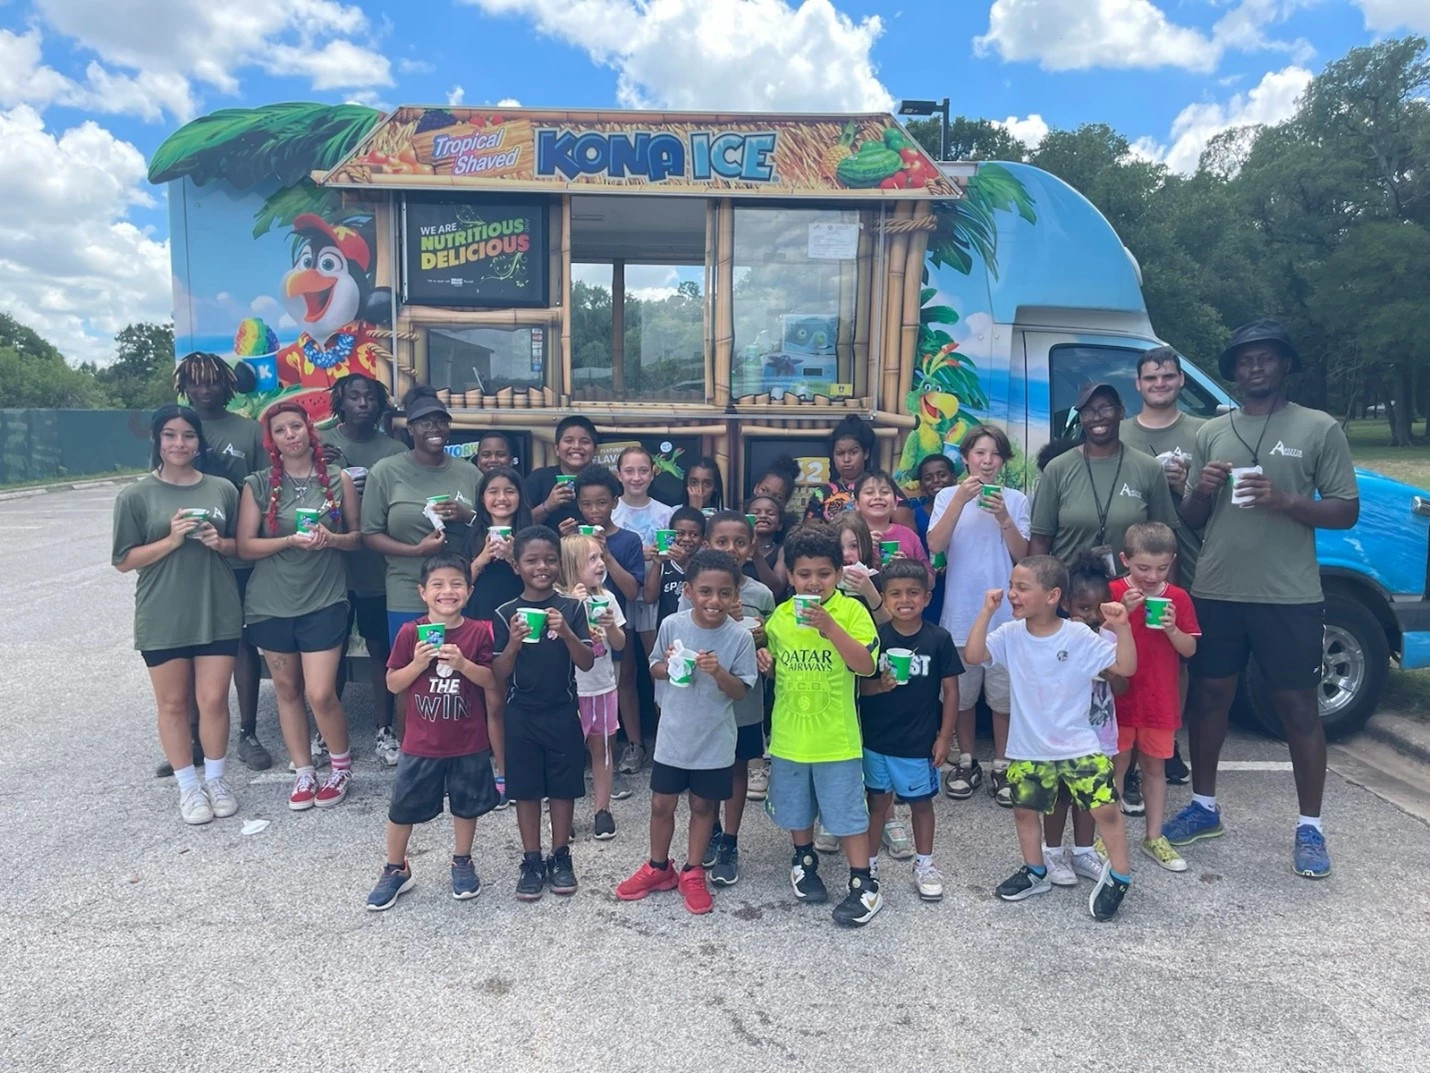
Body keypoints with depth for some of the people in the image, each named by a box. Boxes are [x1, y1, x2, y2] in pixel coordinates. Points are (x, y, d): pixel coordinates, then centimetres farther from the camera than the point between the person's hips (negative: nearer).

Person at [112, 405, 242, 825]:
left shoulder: (223, 489, 4)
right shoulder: (136, 495, -2)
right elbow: (124, 561, -3)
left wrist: (219, 543, -8)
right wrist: (171, 540, -16)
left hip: (218, 612, 1)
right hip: (162, 618, -1)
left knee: (214, 699, 4)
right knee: (173, 704, 9)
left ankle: (215, 779, 23)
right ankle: (188, 787, 23)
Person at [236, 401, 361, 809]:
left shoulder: (338, 480, 1)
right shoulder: (258, 485, 0)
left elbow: (357, 538, 7)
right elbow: (245, 547, -3)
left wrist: (332, 539, -14)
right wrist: (292, 540, -17)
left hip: (324, 601, -2)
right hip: (271, 604, 2)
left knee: (320, 694, -7)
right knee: (287, 690, 11)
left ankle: (342, 766, 18)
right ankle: (303, 772, 26)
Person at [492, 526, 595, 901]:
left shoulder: (572, 608, -4)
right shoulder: (506, 614, -3)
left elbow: (587, 663, -8)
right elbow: (499, 675, -4)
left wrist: (565, 632, -25)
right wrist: (514, 644, -23)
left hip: (563, 713, 0)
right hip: (521, 715, 0)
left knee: (564, 786, 9)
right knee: (526, 788, 8)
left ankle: (561, 857, 26)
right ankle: (532, 861, 22)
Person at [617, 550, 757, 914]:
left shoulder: (740, 637, -15)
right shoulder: (671, 625, -11)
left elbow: (741, 692, -9)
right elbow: (654, 670, 3)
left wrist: (719, 672, -27)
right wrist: (666, 666, -19)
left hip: (714, 741, -1)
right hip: (673, 735, 1)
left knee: (703, 806, 15)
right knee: (661, 804, 13)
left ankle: (692, 874, 33)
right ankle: (658, 868, 35)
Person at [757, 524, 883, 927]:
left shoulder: (851, 610, -11)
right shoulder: (780, 615, 2)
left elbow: (866, 665, -21)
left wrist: (830, 627, -30)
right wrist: (764, 662, -6)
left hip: (836, 737, -4)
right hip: (789, 733, 4)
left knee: (847, 811, 5)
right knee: (796, 806, 19)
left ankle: (863, 885, 18)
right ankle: (804, 862, 42)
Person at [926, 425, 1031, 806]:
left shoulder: (1016, 499, 3)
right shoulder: (948, 495, 2)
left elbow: (1021, 555, -2)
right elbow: (935, 544, -12)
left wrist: (1003, 517, -16)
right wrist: (961, 499, -18)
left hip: (1005, 610, 0)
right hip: (962, 610, 0)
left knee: (1003, 692, 6)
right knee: (963, 691, 10)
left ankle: (1002, 766, 19)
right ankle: (966, 761, 25)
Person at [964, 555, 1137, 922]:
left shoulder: (1079, 637, -13)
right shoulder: (1011, 635, -7)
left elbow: (1125, 667, -14)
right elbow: (973, 654, -19)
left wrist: (1121, 627, -28)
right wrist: (986, 611, -22)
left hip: (1079, 746, -3)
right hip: (1028, 749, 3)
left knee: (1105, 809, -4)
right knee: (1024, 809, 15)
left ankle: (1119, 875, 20)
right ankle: (1035, 873, 37)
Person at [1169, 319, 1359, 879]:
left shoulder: (1320, 428, 1)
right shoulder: (1210, 432, 10)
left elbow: (1347, 511, -1)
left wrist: (1285, 501, -18)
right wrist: (1202, 489, -9)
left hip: (1289, 597, -3)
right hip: (1215, 593, 3)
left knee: (1298, 706, 4)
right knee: (1208, 696, 11)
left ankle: (1310, 828, 16)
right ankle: (1203, 807, 26)